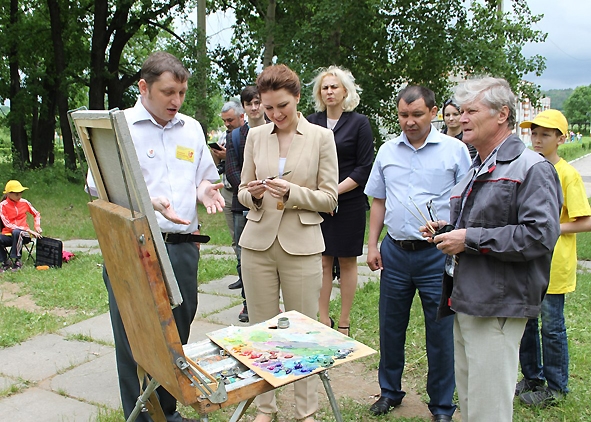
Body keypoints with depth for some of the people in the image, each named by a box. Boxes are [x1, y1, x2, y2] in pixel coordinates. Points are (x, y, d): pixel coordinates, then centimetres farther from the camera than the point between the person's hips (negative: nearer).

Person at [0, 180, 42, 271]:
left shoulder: (24, 202, 3)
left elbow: (37, 214, 19)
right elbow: (7, 224, -13)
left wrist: (37, 226, -1)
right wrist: (28, 229, -20)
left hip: (23, 234, 0)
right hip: (8, 234, 0)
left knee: (16, 232, -37)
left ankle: (17, 260, -24)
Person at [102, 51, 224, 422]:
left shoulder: (192, 129, 14)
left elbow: (205, 179, 23)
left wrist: (204, 190, -1)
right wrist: (146, 201, -24)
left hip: (182, 248, 5)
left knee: (177, 335, 13)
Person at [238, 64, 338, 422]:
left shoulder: (321, 137, 0)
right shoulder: (255, 136, 8)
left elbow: (329, 198, -1)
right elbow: (244, 193, 13)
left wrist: (292, 193, -17)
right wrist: (253, 194, -10)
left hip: (301, 245, -3)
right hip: (258, 242, 3)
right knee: (260, 328, 9)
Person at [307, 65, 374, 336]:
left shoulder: (359, 123, -1)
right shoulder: (312, 122, 7)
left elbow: (364, 168, -5)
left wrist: (335, 191, -14)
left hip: (349, 202, -2)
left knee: (347, 262, 6)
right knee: (322, 262, 5)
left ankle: (344, 322, 15)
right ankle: (323, 319, 14)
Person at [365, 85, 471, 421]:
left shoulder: (455, 149, -4)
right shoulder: (388, 151, 7)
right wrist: (372, 244, 7)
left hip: (438, 254, -3)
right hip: (395, 252, 4)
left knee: (441, 333, 6)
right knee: (390, 327, 14)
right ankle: (390, 391, 34)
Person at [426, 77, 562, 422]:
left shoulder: (532, 168, -11)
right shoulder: (478, 170, 20)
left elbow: (540, 235, -23)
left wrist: (470, 239, -20)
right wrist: (449, 230, 11)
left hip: (497, 308, -9)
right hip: (464, 302, 9)